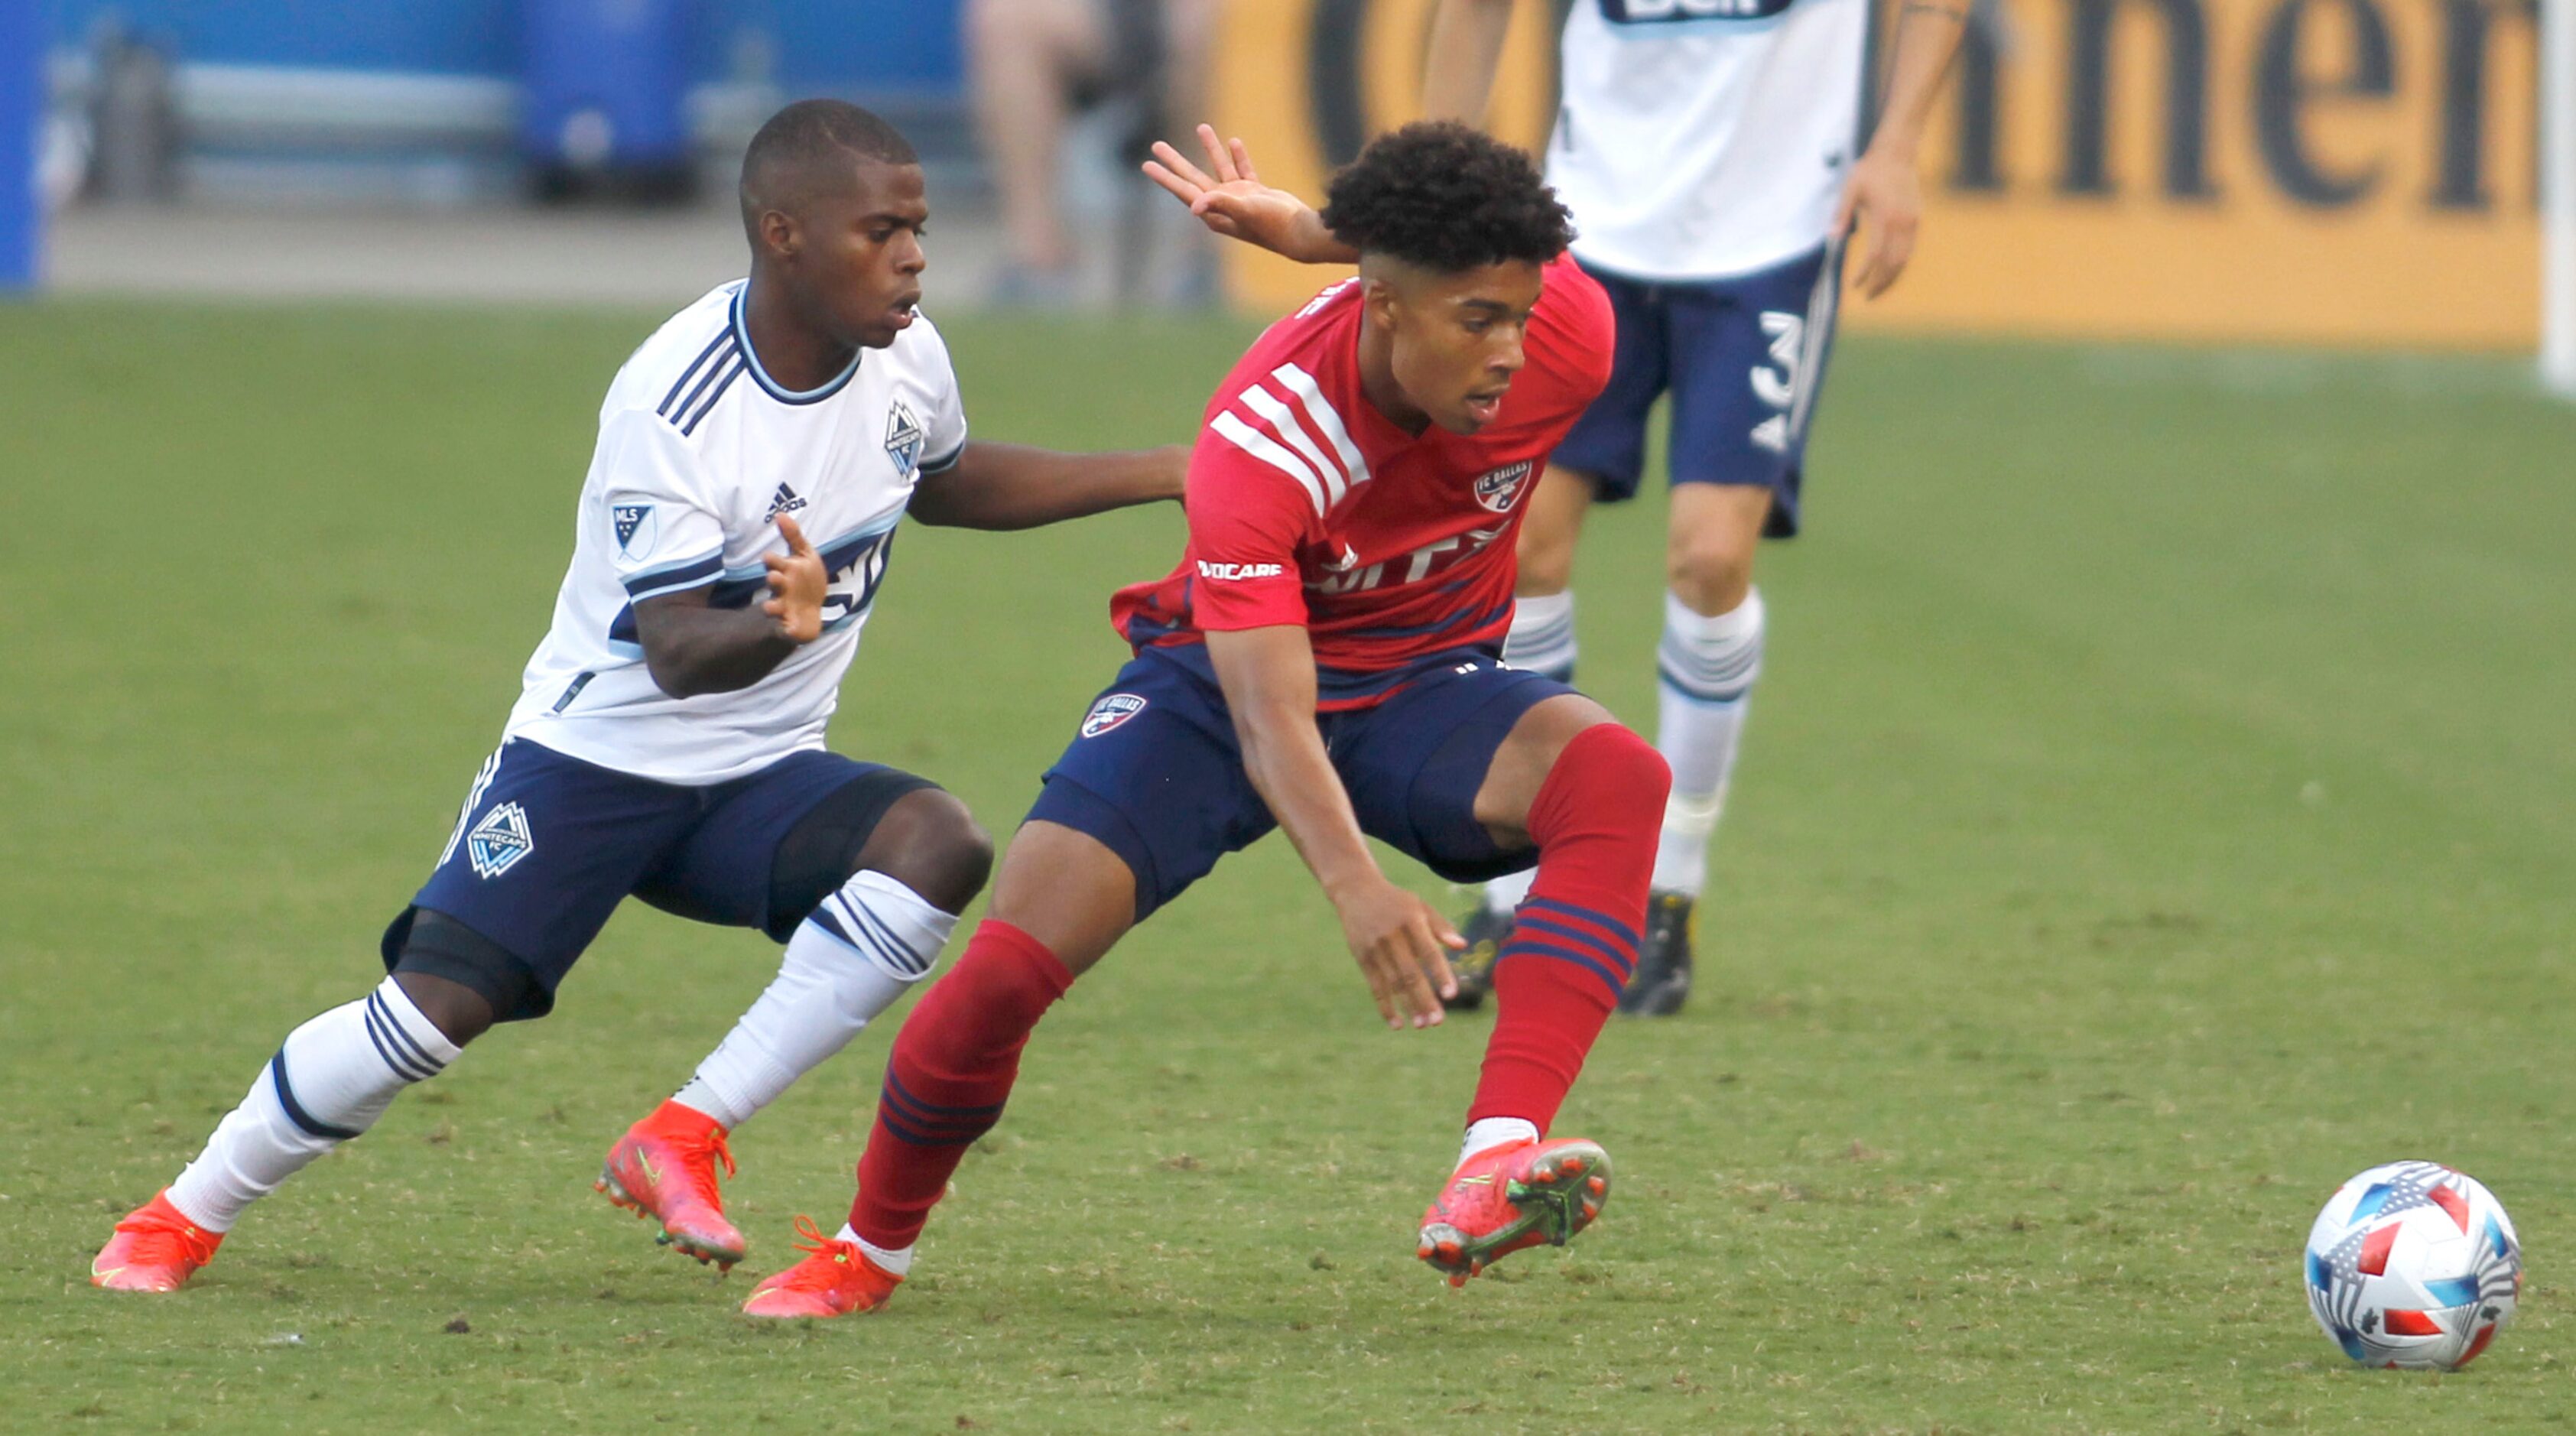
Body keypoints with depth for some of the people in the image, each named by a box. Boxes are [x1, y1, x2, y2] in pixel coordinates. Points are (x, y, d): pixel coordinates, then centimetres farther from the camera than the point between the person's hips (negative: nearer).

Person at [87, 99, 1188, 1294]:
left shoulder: (903, 355, -4)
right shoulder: (670, 409, -25)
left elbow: (948, 483, 20)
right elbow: (677, 654, -28)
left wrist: (1162, 474, 15)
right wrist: (778, 627, -51)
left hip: (762, 774, 5)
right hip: (598, 754, -5)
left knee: (941, 846, -25)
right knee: (436, 1007, -17)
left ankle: (680, 1143, -19)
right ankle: (183, 1218, 8)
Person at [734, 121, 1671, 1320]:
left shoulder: (1567, 337, -23)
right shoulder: (1255, 446, -33)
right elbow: (1269, 717, -41)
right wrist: (1352, 885, -57)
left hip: (1428, 684, 3)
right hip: (1222, 677, -3)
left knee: (1615, 778, -32)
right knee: (1009, 962, -19)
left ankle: (1493, 1173, -42)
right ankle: (870, 1249, 10)